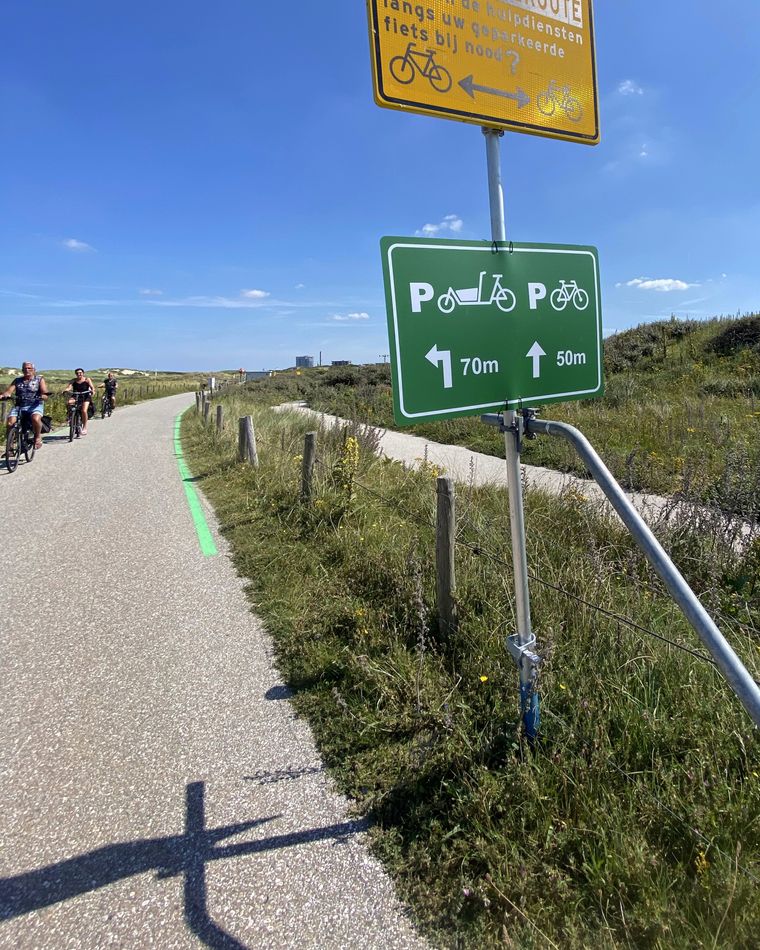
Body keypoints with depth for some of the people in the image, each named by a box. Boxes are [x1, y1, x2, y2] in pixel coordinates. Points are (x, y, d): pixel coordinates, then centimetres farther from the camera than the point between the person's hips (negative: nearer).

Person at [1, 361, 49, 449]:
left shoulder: (40, 379, 8)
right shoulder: (17, 380, 15)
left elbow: (45, 393, -5)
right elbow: (9, 391, 3)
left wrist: (43, 396, -29)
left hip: (35, 405, -3)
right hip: (19, 406, 3)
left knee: (36, 418, -36)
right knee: (10, 423, -20)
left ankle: (38, 436, -6)